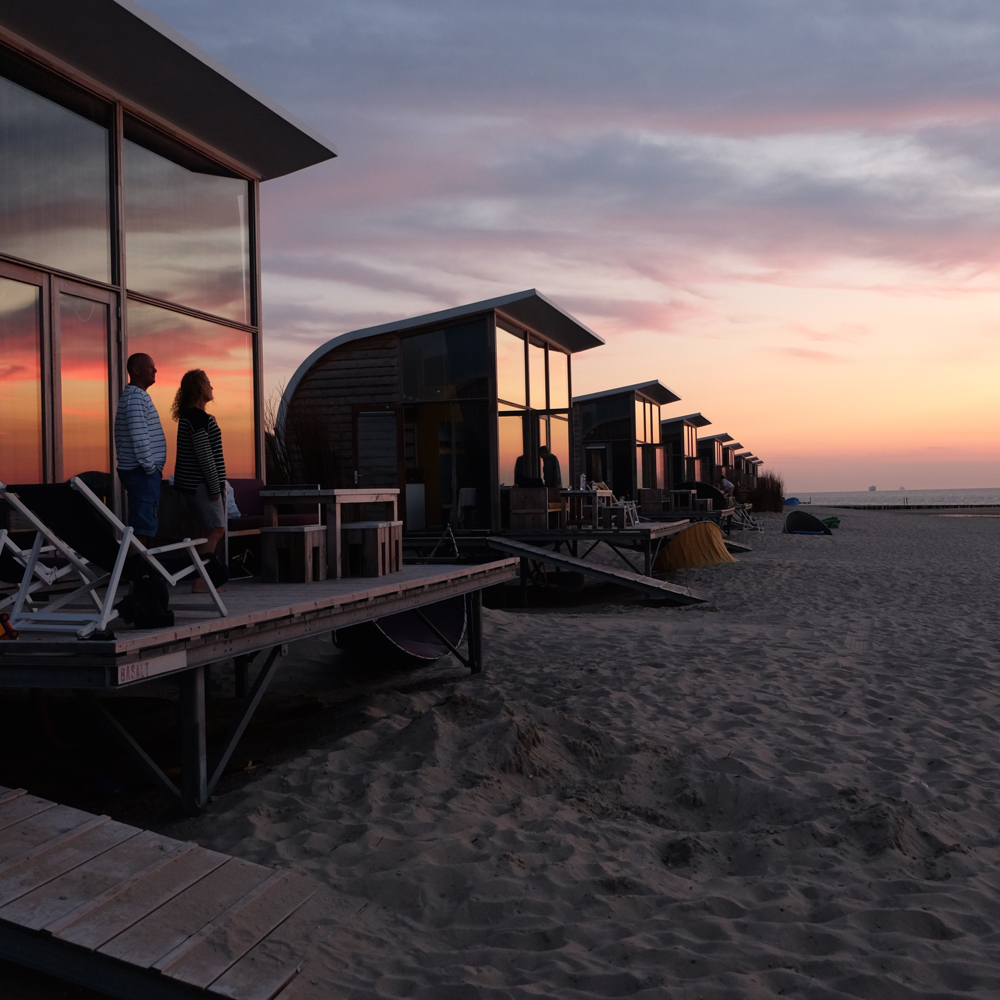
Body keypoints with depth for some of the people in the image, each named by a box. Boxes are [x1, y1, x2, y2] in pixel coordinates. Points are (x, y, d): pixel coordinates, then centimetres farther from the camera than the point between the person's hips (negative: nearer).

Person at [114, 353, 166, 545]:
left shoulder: (133, 394, 19)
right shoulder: (136, 396, -13)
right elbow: (139, 435, -22)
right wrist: (150, 466, -16)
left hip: (137, 470, 10)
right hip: (143, 471, -10)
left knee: (142, 523, 13)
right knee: (144, 525, -11)